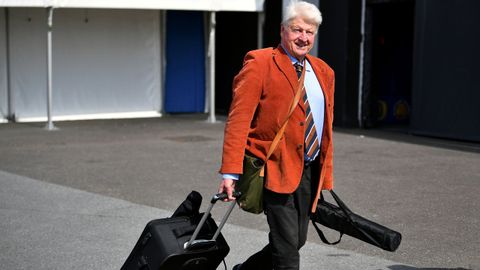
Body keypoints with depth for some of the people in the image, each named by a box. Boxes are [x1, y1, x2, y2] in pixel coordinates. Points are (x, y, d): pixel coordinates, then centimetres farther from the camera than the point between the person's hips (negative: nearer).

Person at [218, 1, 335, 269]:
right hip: (276, 168, -7)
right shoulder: (259, 64, -7)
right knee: (287, 248, -7)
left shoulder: (323, 72, 13)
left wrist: (325, 176, 12)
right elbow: (238, 119, -14)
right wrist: (231, 172, -22)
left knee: (297, 241, 12)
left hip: (310, 170, 7)